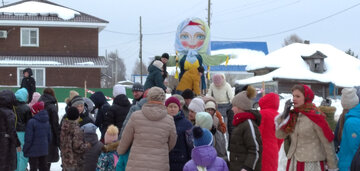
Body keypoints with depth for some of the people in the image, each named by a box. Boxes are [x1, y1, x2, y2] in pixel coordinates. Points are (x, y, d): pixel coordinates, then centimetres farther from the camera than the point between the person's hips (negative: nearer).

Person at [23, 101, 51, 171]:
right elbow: (49, 137, 13)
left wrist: (25, 150, -5)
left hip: (33, 151, -6)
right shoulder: (46, 122, 6)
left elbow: (28, 139, -15)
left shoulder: (32, 122, -16)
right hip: (44, 150, 6)